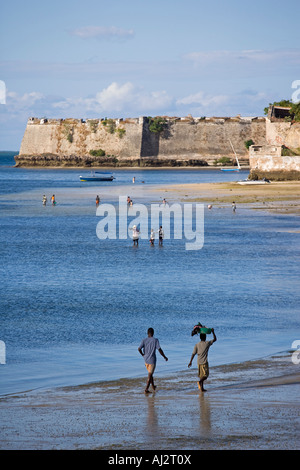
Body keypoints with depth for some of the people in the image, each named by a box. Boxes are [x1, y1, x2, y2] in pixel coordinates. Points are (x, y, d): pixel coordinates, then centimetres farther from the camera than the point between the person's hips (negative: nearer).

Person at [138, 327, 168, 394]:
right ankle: (146, 389, -7)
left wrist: (143, 355, 7)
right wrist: (164, 357, -2)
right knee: (150, 375, -1)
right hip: (152, 360, -4)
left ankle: (153, 386, 38)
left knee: (150, 373, 23)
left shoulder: (144, 340, -3)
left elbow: (139, 349, -11)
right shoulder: (155, 340, -12)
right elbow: (159, 349, -16)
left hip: (146, 360, 4)